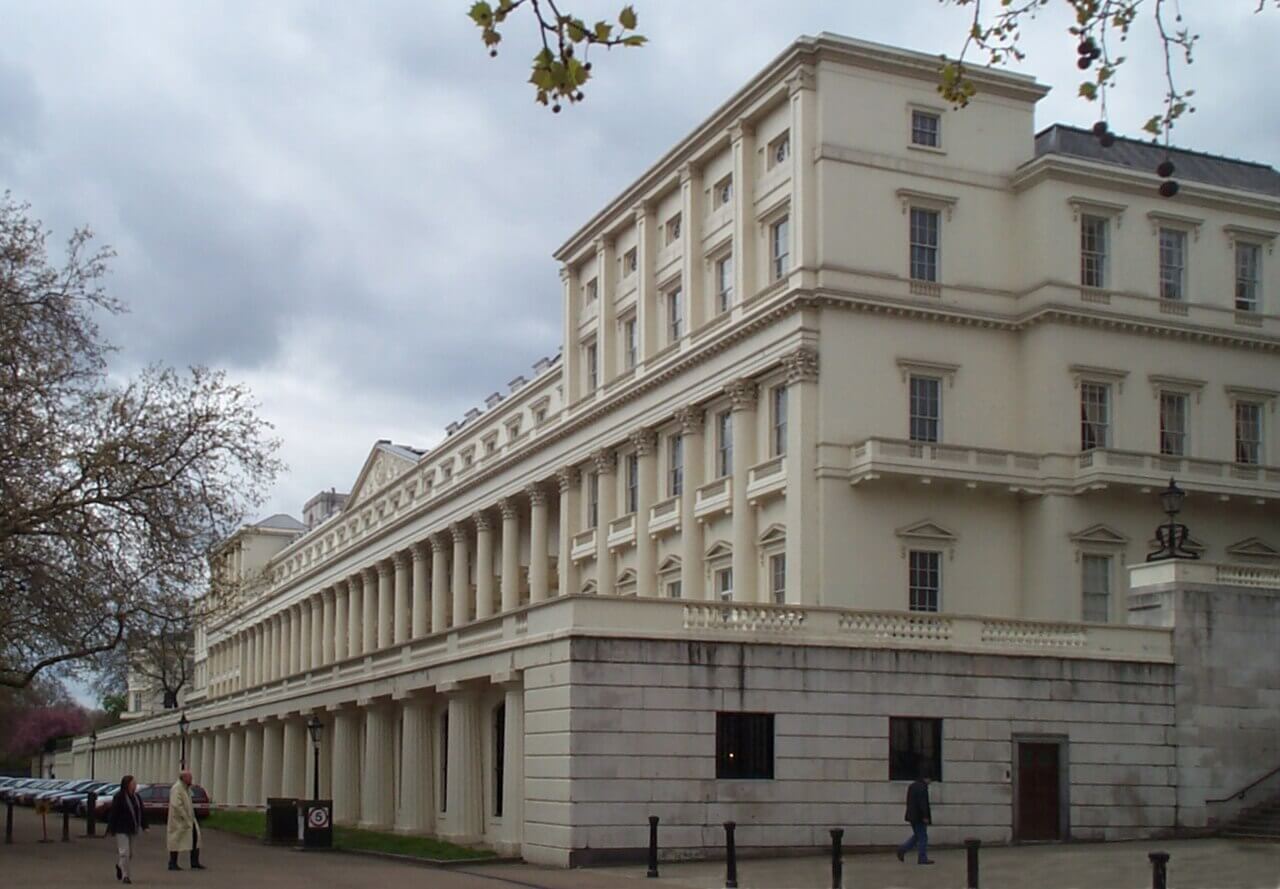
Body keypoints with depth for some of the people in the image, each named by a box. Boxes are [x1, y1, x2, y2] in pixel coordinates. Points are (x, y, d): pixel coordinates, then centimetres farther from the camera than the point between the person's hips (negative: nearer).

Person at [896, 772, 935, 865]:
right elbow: (923, 803, -22)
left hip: (912, 816, 9)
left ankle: (902, 849, 10)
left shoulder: (912, 786, 15)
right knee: (922, 837, -2)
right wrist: (925, 816, -21)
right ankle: (922, 858, 1)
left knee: (917, 836, 18)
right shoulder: (922, 787, -16)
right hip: (919, 816, -9)